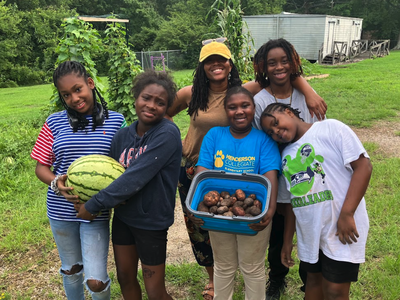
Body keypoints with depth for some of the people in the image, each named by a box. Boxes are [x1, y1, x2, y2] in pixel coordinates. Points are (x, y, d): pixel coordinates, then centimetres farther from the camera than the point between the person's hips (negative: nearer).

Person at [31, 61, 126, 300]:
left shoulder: (115, 121, -5)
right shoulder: (55, 123, -2)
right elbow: (41, 167, 2)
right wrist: (56, 183, -18)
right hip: (61, 210, 2)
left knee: (96, 281, -3)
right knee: (71, 270, 22)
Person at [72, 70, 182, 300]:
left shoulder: (167, 134, -21)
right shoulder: (123, 135, -1)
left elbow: (136, 177, -27)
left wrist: (93, 206, -20)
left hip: (151, 221, -6)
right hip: (123, 216, 6)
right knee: (125, 278, 22)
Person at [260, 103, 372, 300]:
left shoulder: (330, 128, -7)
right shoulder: (286, 155, 11)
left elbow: (363, 165, -14)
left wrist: (346, 214, -20)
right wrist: (287, 240, 16)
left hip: (342, 230, -6)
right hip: (308, 233, 6)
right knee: (313, 279, 19)